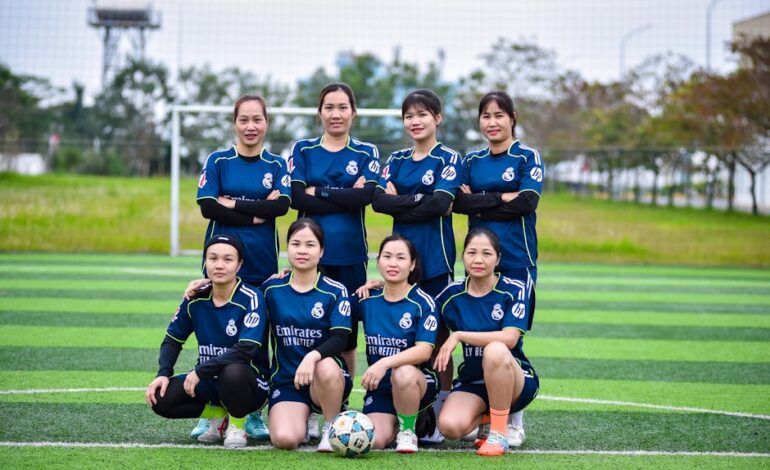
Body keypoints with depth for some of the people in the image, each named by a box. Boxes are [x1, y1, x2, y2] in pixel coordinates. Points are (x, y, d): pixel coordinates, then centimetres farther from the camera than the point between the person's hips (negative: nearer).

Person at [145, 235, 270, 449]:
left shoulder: (251, 298, -17)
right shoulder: (196, 298, -1)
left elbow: (246, 349, -27)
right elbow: (173, 339, 8)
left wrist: (200, 371, -26)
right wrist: (163, 374, -10)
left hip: (250, 383, -5)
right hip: (210, 381, 5)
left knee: (233, 372, -40)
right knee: (161, 398, -19)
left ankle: (237, 425, -8)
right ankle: (217, 414, 8)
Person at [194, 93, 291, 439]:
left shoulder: (277, 165, 7)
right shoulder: (218, 161, 4)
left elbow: (282, 205, -9)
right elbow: (208, 207, -8)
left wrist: (233, 204, -11)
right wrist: (256, 215, -12)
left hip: (262, 264, 1)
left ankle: (253, 414, 13)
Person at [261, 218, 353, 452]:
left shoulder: (335, 292, -2)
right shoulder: (272, 288, 6)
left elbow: (340, 339, -13)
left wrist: (313, 356, -34)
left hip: (329, 377, -1)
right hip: (285, 380, 1)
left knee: (326, 367, -39)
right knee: (284, 439, -25)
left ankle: (332, 428, -10)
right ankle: (304, 420, 15)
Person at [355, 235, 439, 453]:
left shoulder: (423, 302, -9)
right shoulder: (367, 300, 3)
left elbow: (424, 351, -19)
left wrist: (385, 363, -34)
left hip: (419, 383, -3)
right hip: (379, 387, 3)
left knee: (403, 374, -38)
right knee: (374, 441, -20)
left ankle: (408, 430, -9)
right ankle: (396, 421, 17)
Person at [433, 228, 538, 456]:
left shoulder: (513, 290, -10)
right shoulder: (453, 293, 1)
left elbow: (509, 338, -23)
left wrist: (458, 335, -22)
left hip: (515, 380, -3)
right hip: (471, 381, 3)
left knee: (495, 350, -37)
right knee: (450, 426, -27)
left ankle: (499, 433, -20)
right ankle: (486, 416, 11)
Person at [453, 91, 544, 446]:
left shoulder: (528, 157, 2)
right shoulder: (472, 161, 13)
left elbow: (527, 202, -12)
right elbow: (458, 202, 0)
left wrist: (479, 202, -8)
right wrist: (501, 197, -12)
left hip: (516, 260, -4)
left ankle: (513, 422, 2)